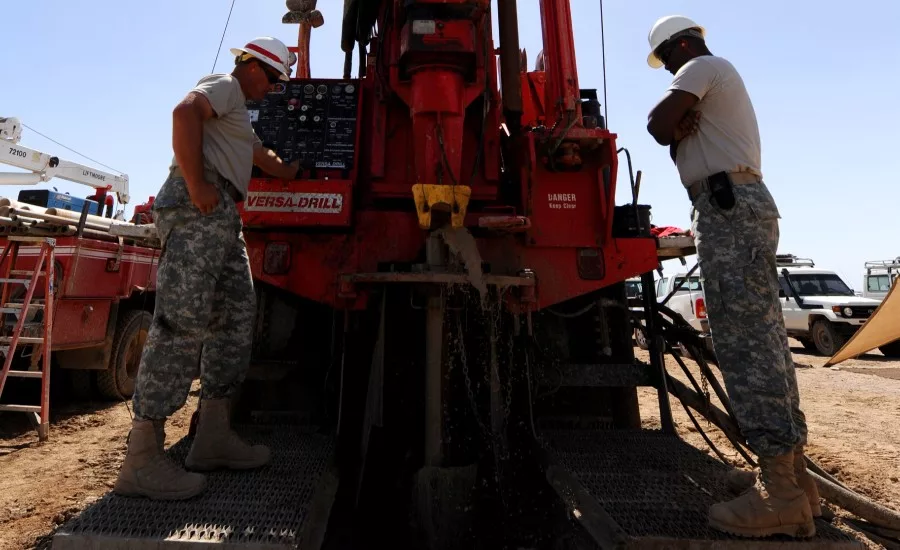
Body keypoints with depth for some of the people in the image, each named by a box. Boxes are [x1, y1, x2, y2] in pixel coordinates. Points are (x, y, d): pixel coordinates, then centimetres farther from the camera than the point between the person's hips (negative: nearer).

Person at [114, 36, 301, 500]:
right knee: (183, 319, -17)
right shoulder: (224, 86, 4)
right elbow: (184, 112, -17)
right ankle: (141, 459, -14)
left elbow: (268, 161, 45)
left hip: (221, 217, 11)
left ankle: (213, 436, 8)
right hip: (199, 206, -11)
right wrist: (197, 184, -21)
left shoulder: (238, 113, 35)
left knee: (236, 316, 6)